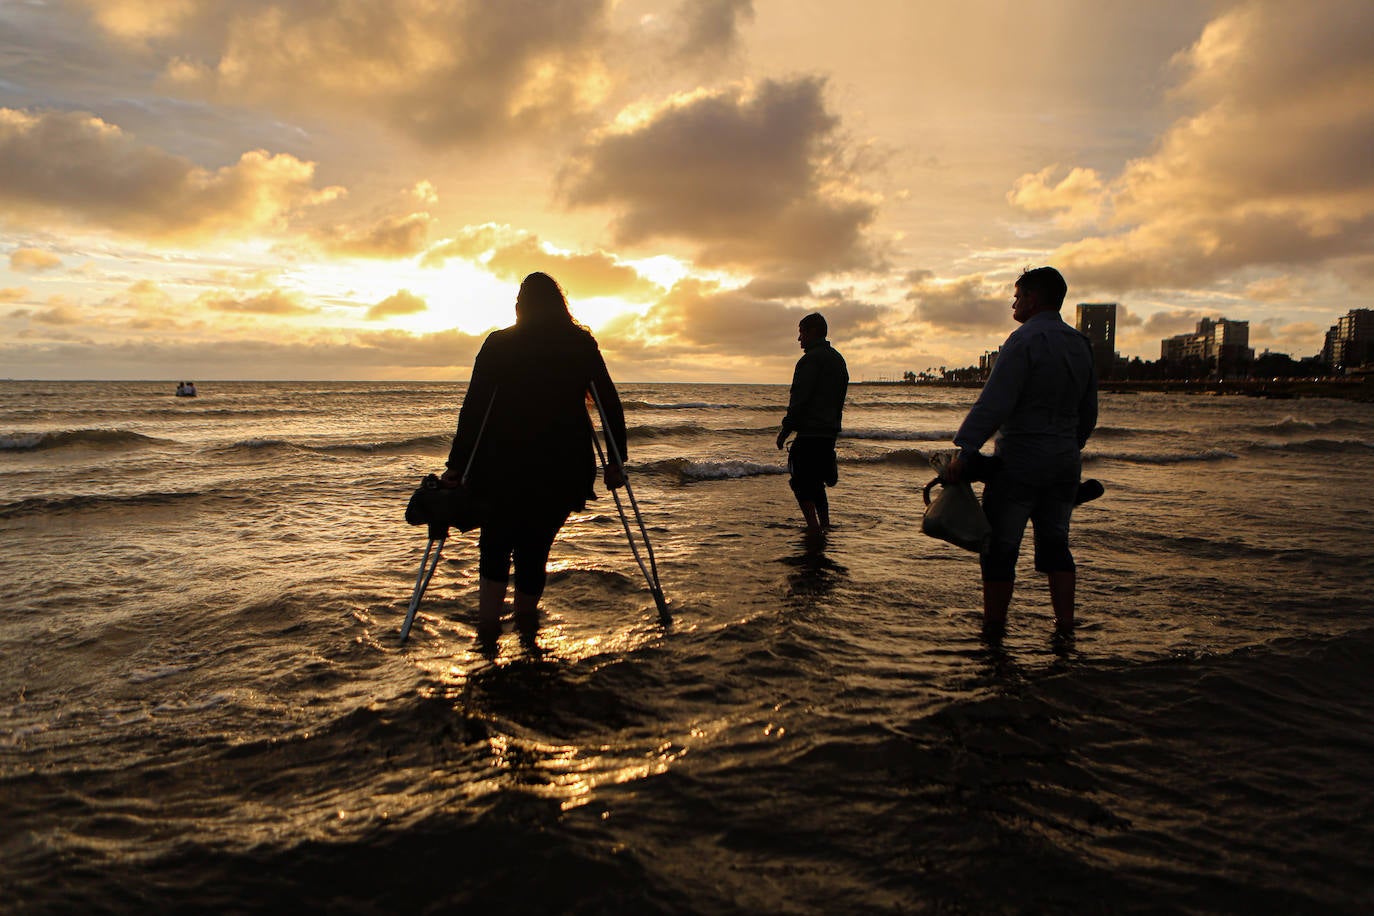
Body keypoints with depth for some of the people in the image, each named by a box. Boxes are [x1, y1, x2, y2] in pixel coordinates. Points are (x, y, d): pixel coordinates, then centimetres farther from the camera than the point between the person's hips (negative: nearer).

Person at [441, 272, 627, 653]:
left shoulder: (499, 344, 1)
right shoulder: (582, 345, 6)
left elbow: (474, 406, -5)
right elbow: (611, 404, 4)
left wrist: (456, 465, -4)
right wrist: (616, 462, 7)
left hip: (506, 464, -1)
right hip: (566, 465, 1)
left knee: (496, 542, 15)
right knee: (536, 544, 15)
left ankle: (488, 626, 6)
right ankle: (526, 624, 25)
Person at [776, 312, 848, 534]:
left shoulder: (811, 359, -12)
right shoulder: (838, 359, 17)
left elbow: (799, 398, -16)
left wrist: (786, 429, -12)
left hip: (810, 431, -9)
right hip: (830, 431, 9)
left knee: (801, 482, -4)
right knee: (816, 482, 19)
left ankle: (813, 527, -10)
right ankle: (825, 525, 21)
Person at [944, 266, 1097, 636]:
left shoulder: (1025, 340, -14)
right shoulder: (1081, 344, 11)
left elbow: (994, 403, -21)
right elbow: (1088, 414, 17)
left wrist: (964, 451, -21)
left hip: (1019, 462, -7)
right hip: (1066, 463, 8)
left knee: (999, 546, 2)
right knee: (1055, 543, 15)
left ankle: (993, 626, 9)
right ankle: (1065, 623, 17)